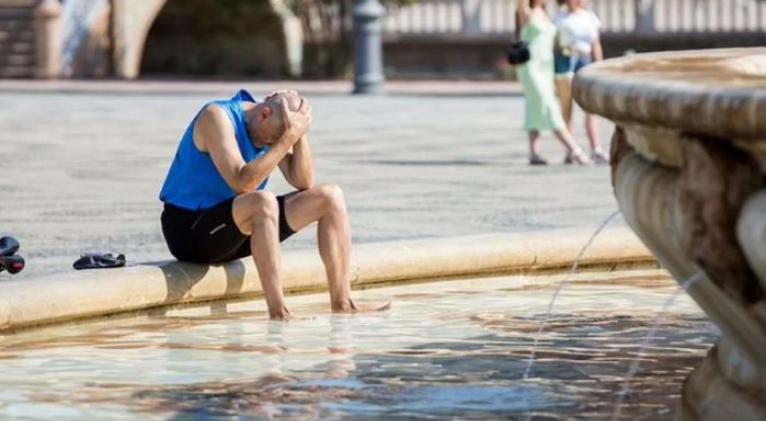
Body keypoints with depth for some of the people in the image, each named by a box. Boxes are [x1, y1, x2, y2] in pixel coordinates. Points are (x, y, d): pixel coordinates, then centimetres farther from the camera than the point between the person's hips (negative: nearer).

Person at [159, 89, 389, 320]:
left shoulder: (271, 128, 3)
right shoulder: (216, 117, -19)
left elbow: (303, 182, -2)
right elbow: (242, 183, -31)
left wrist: (300, 133, -14)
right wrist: (289, 137, -30)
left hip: (238, 228, 8)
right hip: (188, 230, -8)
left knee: (330, 197, -1)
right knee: (264, 201, -38)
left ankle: (342, 303, -4)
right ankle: (278, 312, -39)